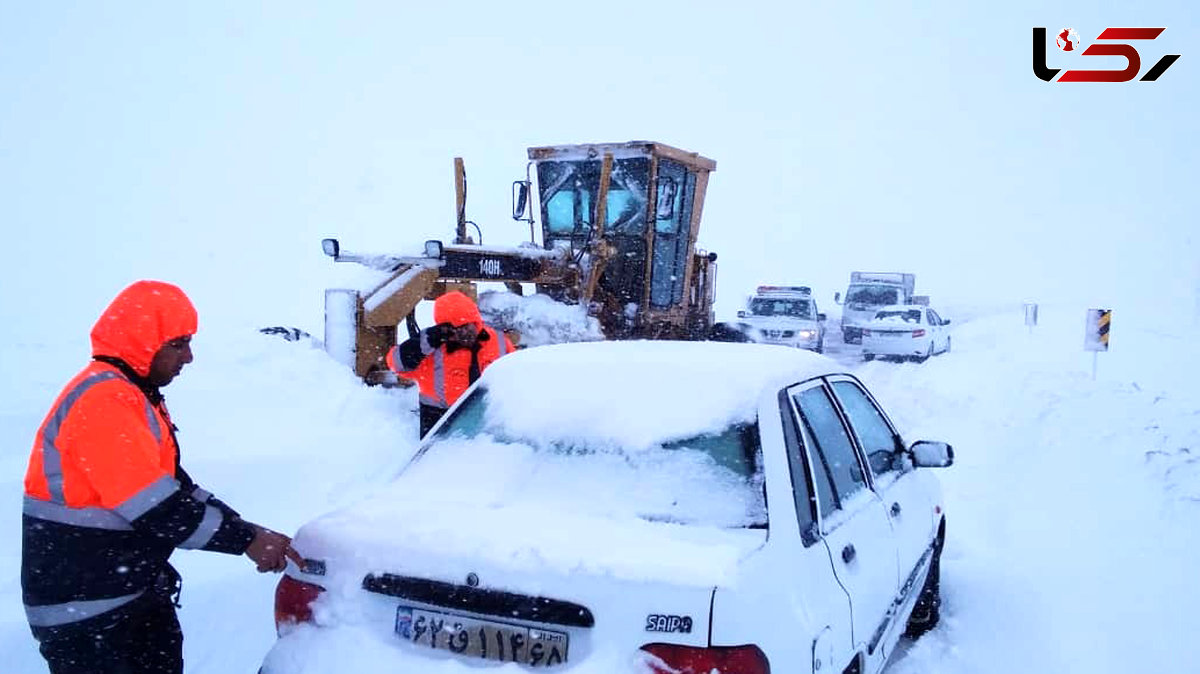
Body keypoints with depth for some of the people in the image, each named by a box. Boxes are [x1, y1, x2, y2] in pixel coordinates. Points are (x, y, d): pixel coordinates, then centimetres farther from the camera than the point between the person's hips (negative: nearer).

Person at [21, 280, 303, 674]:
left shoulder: (135, 397, 12)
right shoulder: (102, 402, -22)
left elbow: (176, 486, 13)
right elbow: (154, 506, -27)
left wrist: (244, 529, 2)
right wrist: (245, 539, -21)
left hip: (137, 590, 10)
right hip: (82, 608, -10)